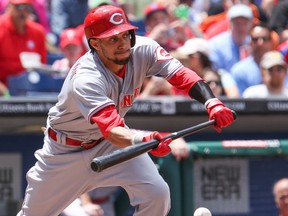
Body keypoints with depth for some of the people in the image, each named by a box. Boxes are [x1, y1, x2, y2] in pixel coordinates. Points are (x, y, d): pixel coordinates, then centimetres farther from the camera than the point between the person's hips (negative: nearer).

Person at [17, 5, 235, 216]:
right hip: (65, 148, -4)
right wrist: (143, 140, -68)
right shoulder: (86, 79, -37)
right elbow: (111, 131, -48)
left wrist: (212, 102, -48)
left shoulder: (143, 50, -21)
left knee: (157, 193, -17)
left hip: (110, 144, 4)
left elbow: (182, 75, -28)